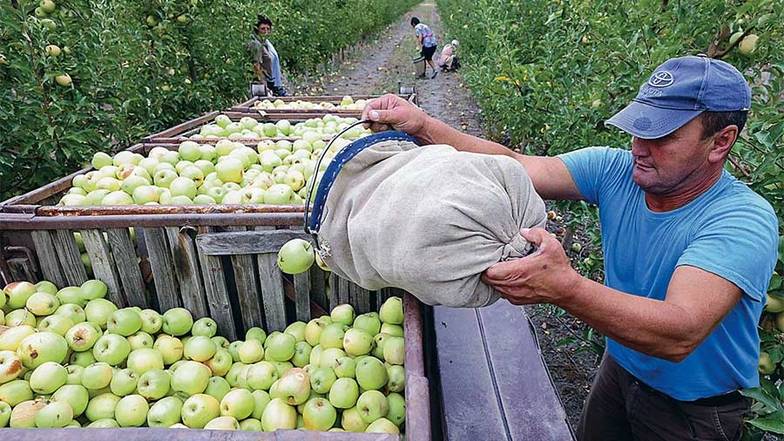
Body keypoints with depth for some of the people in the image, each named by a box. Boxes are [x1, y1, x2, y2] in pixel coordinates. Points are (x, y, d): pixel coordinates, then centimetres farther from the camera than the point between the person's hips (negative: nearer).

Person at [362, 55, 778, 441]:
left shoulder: (743, 220, -31)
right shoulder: (615, 170, -17)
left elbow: (680, 334, -44)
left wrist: (565, 287, -60)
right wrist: (423, 127, -38)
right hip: (620, 366, 4)